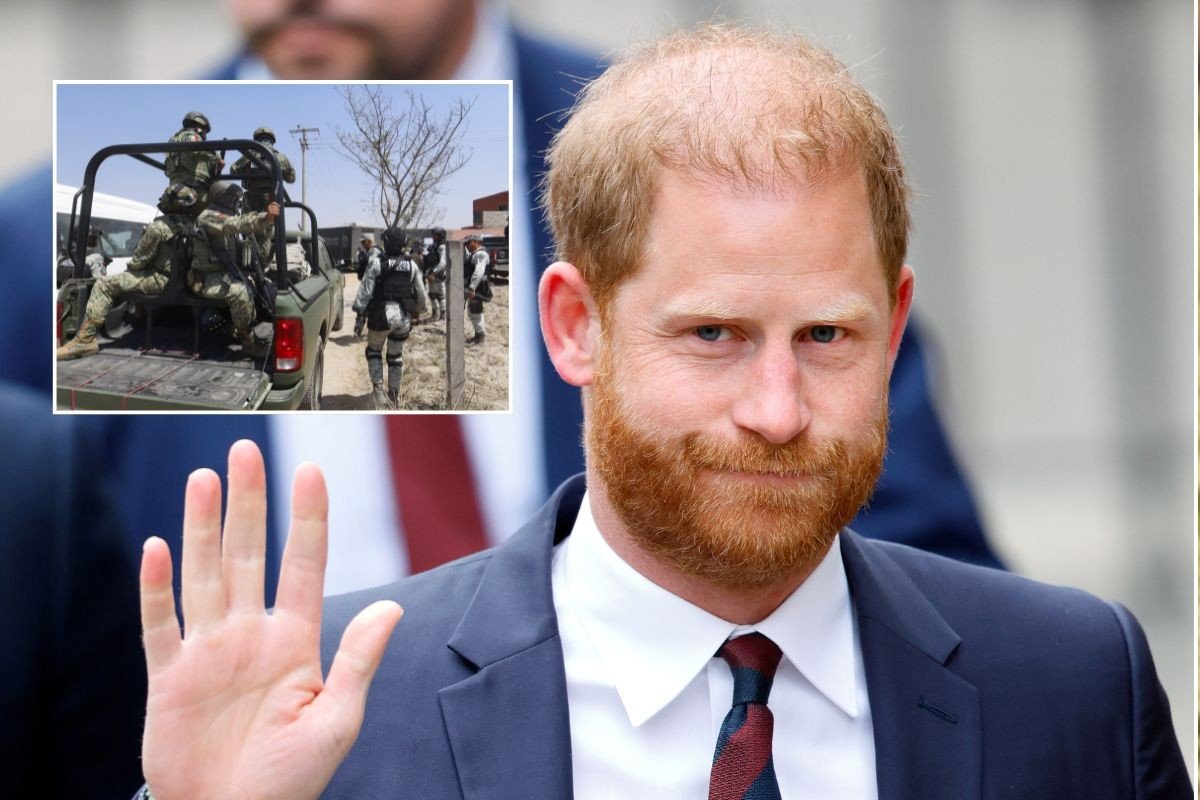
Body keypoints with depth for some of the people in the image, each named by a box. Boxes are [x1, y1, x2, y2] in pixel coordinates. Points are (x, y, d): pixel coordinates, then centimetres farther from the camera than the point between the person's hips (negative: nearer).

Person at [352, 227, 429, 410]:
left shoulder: (376, 263, -9)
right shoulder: (411, 265, 4)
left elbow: (365, 290, -12)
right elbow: (421, 293, 11)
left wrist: (359, 309, -4)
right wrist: (420, 309, 27)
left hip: (381, 314, -3)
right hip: (404, 317, 4)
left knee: (374, 350, 15)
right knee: (396, 355, 17)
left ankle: (378, 388, -2)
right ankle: (394, 397, 21)